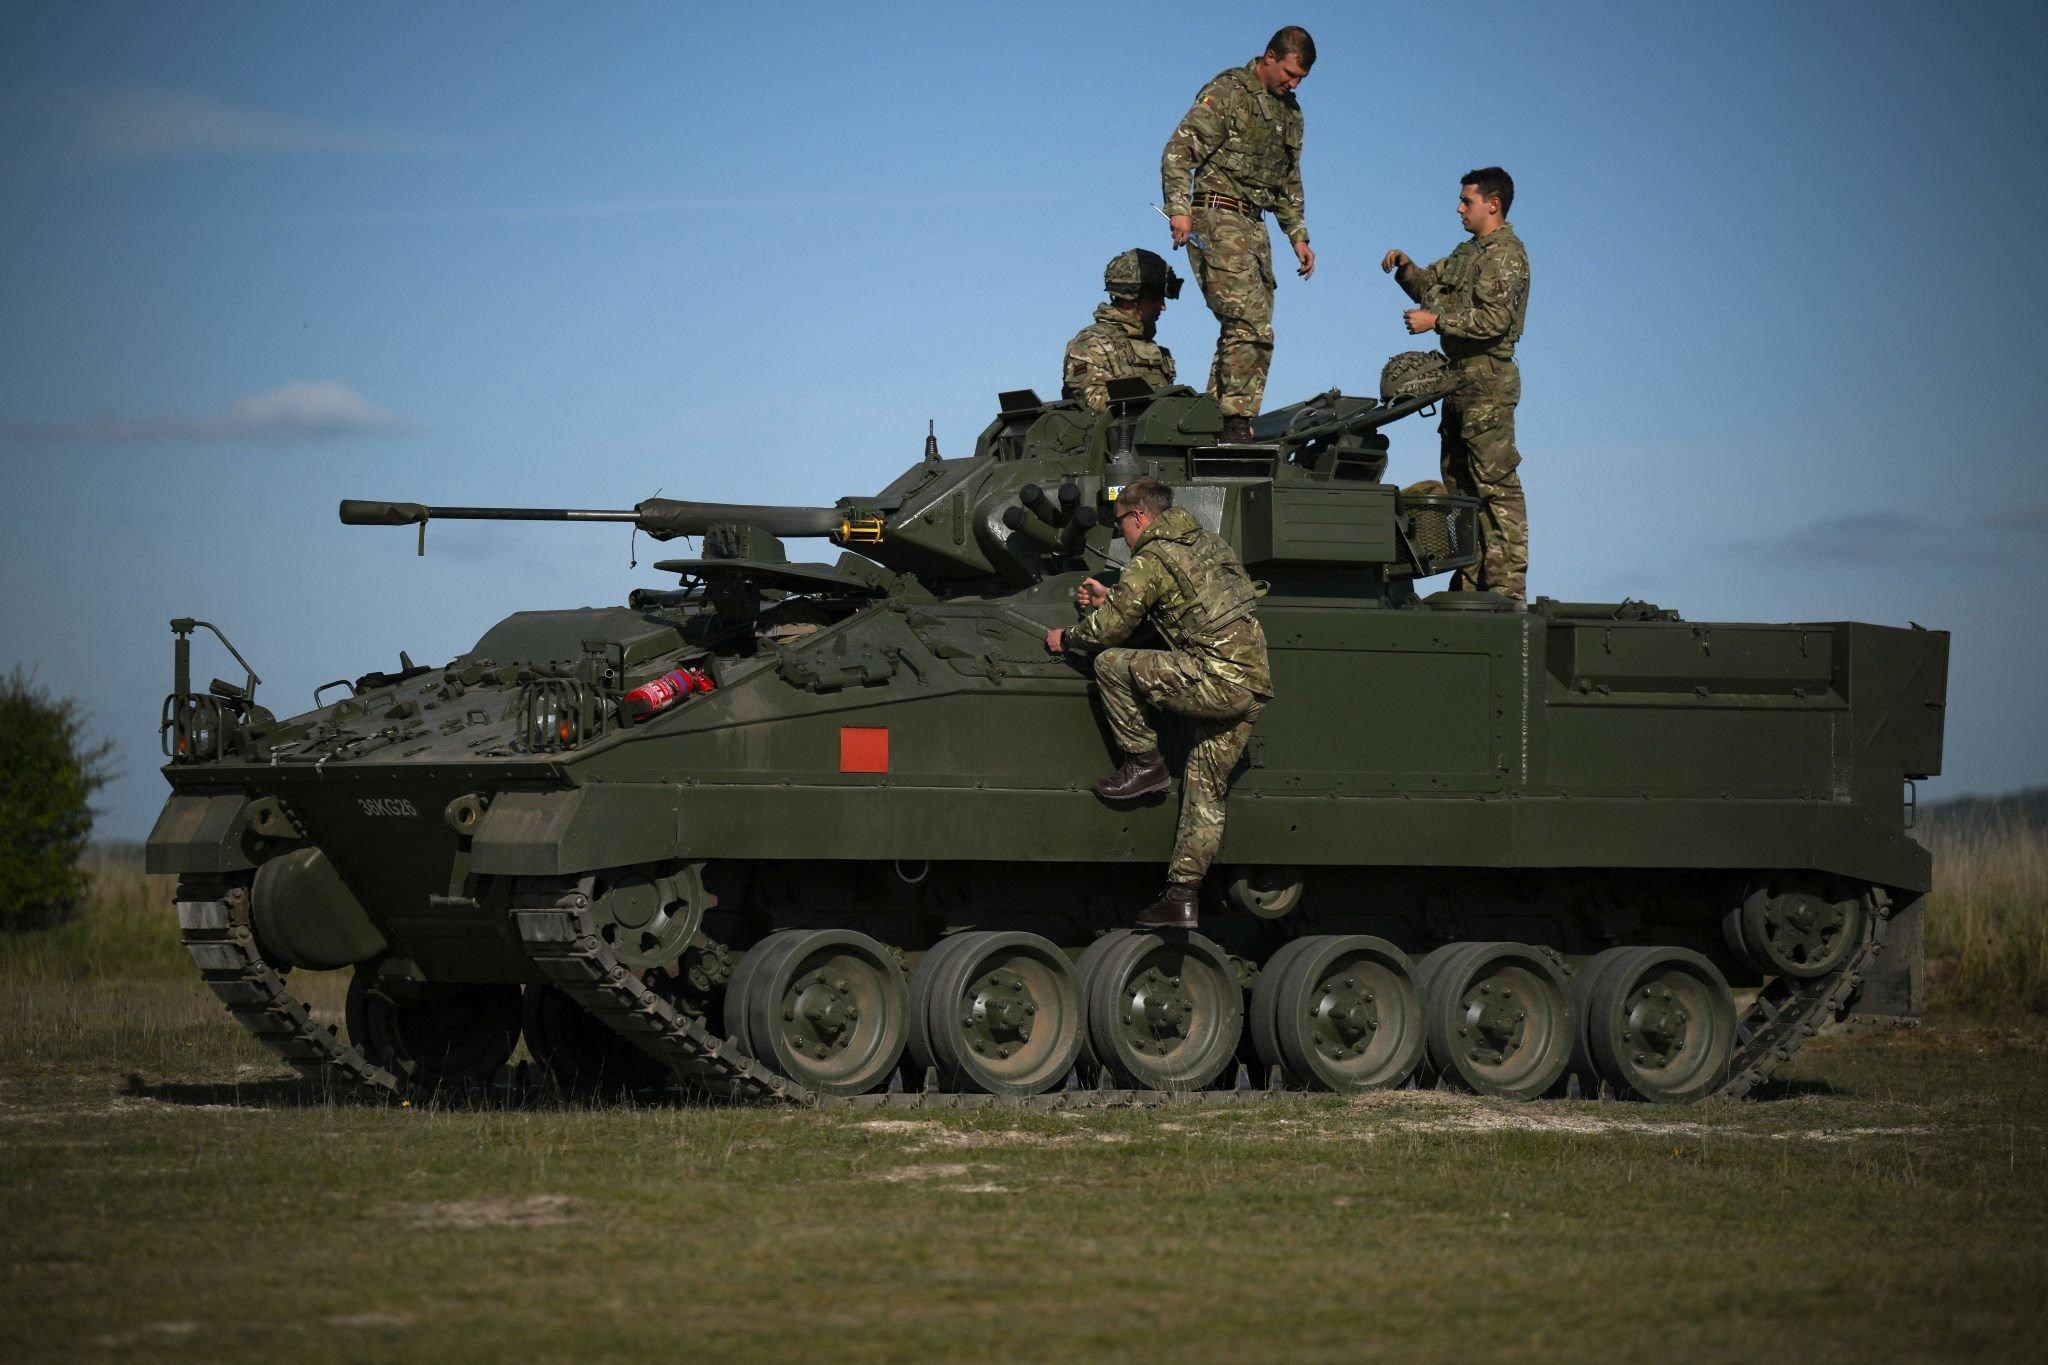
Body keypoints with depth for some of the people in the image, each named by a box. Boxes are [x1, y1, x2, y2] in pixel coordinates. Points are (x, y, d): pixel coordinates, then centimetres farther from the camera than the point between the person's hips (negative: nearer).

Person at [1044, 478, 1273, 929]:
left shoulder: (1151, 559, -5)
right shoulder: (1208, 544, 21)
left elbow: (1110, 628, -2)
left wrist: (1066, 638, 18)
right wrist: (1110, 599, 36)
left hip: (1217, 679, -9)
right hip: (1256, 686, 9)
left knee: (1111, 664, -4)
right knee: (1205, 792, 11)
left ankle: (1144, 763, 3)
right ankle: (1182, 896, 10)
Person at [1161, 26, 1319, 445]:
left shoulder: (1290, 112, 18)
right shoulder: (1227, 92, -7)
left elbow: (1289, 184, 28)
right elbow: (1179, 151, -13)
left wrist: (1298, 236, 20)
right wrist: (1179, 209, -23)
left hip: (1254, 226, 9)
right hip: (1217, 218, -9)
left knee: (1246, 329, 5)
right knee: (1250, 326, -18)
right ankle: (1236, 423, -19)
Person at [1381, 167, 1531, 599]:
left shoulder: (1506, 254, -10)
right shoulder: (1468, 252, 19)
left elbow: (1495, 319, -21)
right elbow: (1430, 286, 29)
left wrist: (1435, 320, -18)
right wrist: (1405, 267, 10)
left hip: (1487, 385, -10)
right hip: (1459, 381, 10)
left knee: (1496, 484, -12)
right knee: (1459, 484, 11)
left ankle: (1507, 586, -14)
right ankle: (1470, 583, 14)